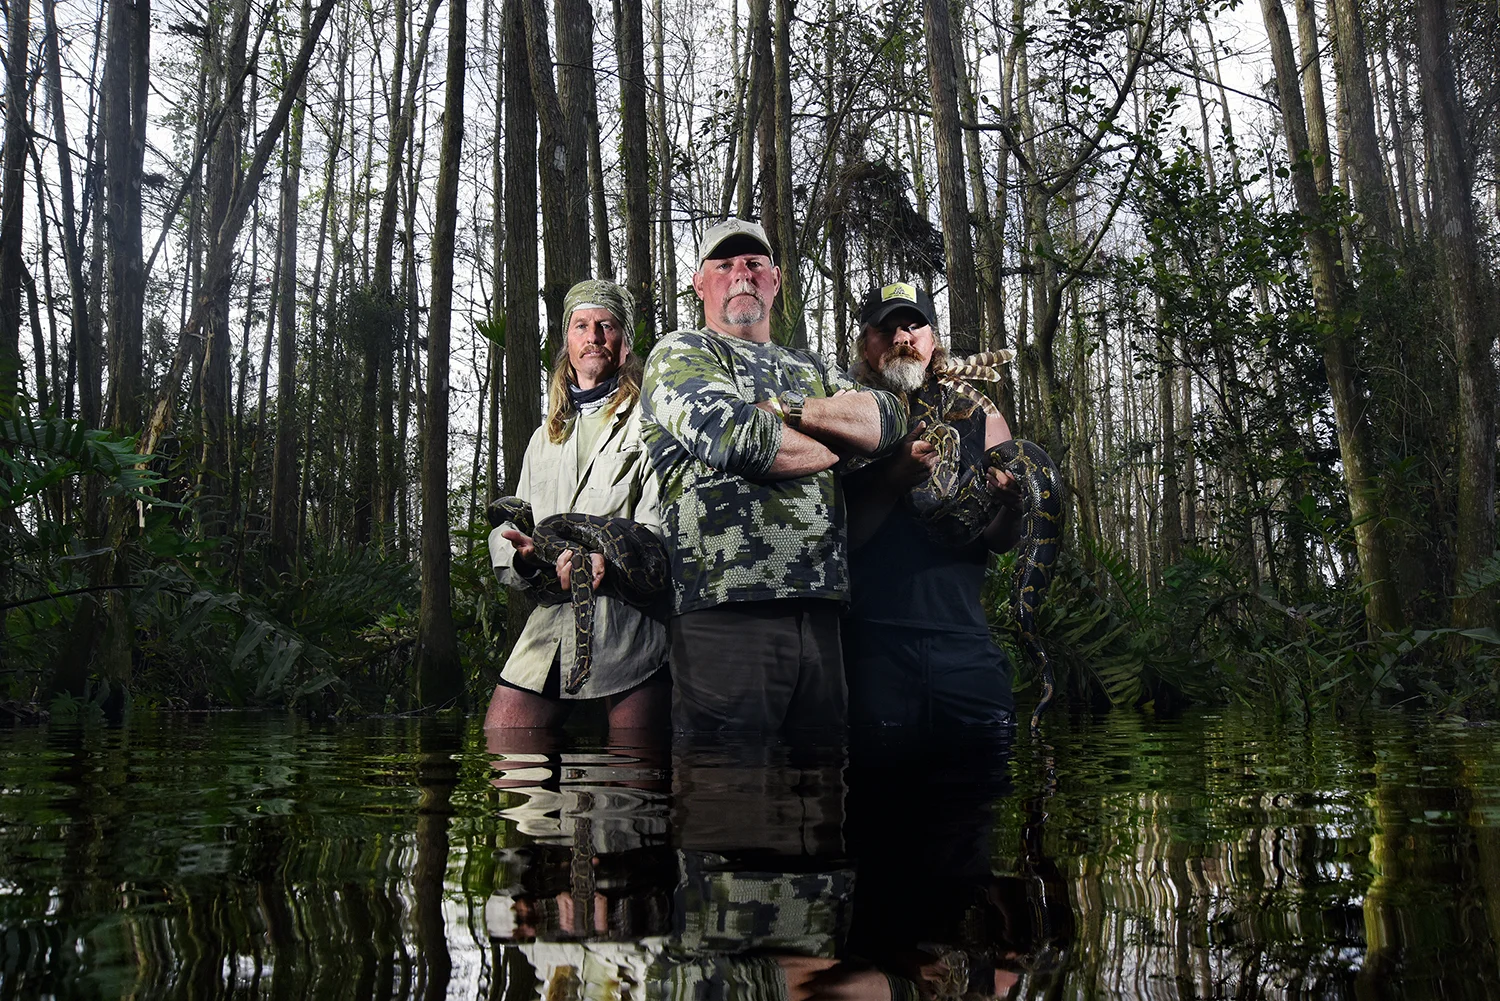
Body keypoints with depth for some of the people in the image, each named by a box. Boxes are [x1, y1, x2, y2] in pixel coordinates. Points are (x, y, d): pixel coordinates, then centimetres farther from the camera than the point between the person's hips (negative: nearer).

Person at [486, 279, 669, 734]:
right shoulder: (545, 437, 27)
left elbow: (665, 521, -6)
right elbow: (505, 536, 22)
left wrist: (611, 552, -27)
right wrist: (524, 556, -3)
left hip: (631, 619, -5)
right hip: (551, 620, 5)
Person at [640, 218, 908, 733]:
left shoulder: (808, 367, 26)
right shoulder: (679, 353, 6)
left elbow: (888, 418, 9)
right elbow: (736, 437, -13)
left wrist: (787, 409, -5)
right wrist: (837, 445, 4)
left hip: (818, 605, 6)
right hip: (725, 608, -6)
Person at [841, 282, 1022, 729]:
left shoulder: (980, 420, 14)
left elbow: (999, 542, 12)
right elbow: (838, 537, -4)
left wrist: (1011, 507, -9)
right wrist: (895, 478, -17)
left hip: (964, 637, 3)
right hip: (872, 641, -2)